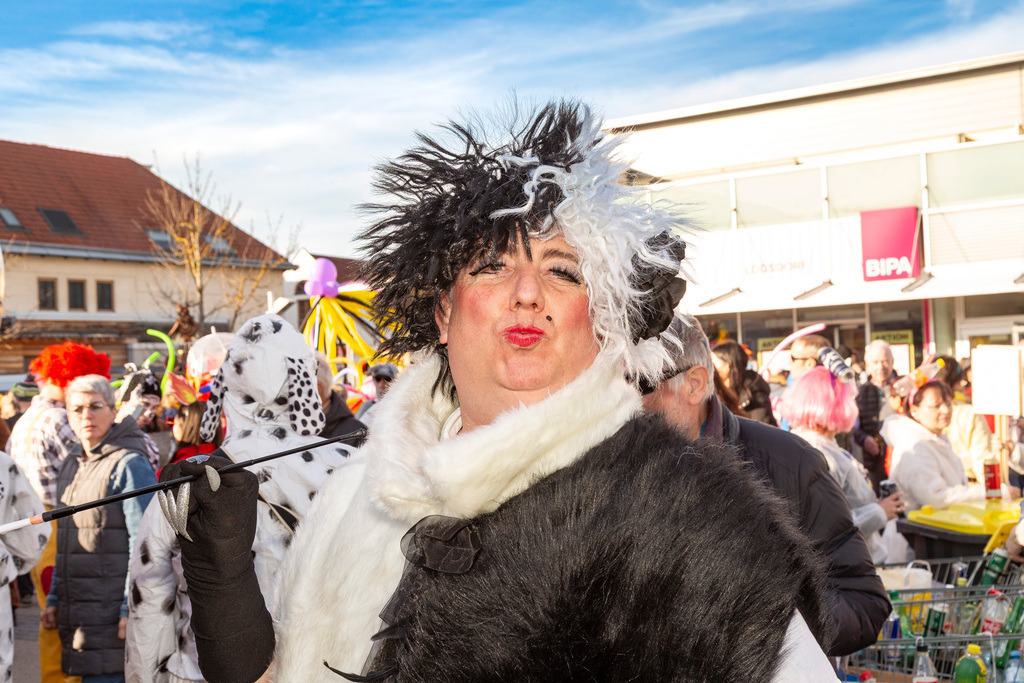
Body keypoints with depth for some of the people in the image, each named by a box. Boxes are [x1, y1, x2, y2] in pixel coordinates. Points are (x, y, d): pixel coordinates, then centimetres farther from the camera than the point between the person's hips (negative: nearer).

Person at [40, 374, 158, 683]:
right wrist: (55, 599, 17)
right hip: (79, 614, 7)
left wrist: (131, 608, -16)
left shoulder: (130, 464, -10)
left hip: (112, 613, -7)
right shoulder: (70, 466, 15)